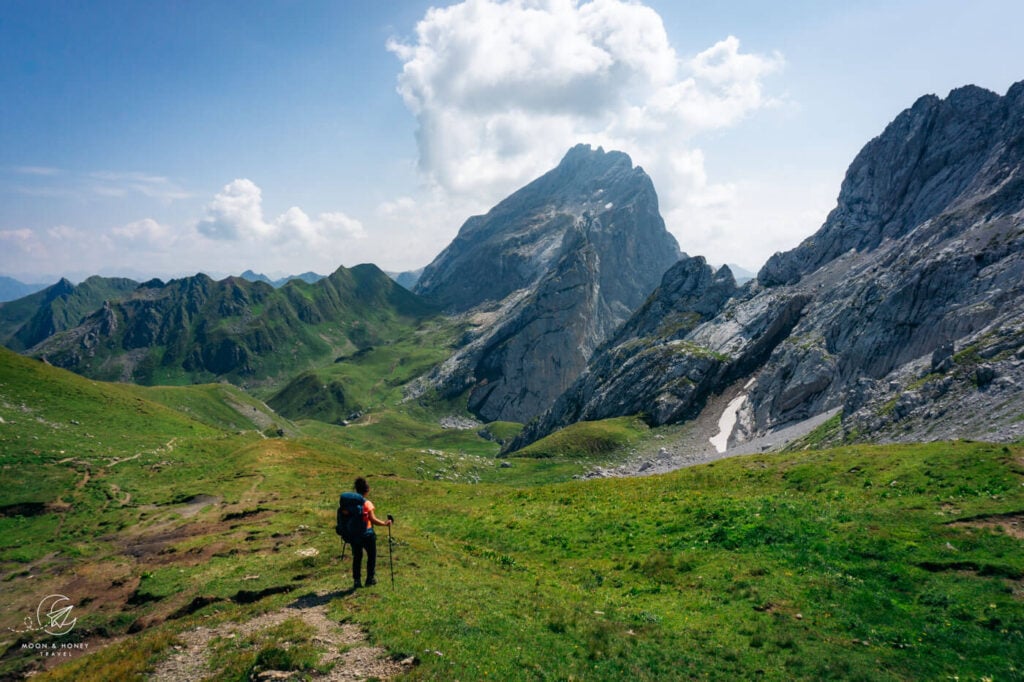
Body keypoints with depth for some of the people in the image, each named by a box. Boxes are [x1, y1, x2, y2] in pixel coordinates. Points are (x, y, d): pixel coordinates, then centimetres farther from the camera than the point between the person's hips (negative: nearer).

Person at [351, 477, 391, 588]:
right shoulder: (367, 504, -17)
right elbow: (372, 519, -22)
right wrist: (384, 523, -13)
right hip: (367, 534, -4)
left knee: (356, 557, 16)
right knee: (371, 556, 15)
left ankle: (356, 581, 18)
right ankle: (370, 578, 21)